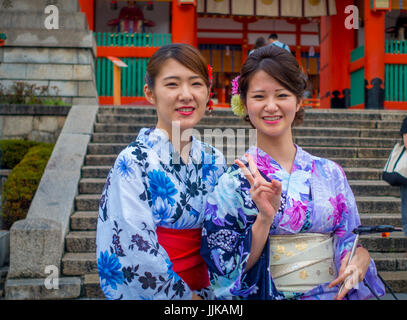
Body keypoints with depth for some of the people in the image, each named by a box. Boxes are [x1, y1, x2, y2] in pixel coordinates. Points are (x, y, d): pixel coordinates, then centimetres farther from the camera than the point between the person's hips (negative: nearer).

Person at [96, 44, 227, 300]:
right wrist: (190, 296, -15)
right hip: (153, 294, -5)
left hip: (205, 290, 5)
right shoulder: (134, 162, -19)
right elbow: (140, 258, -22)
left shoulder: (214, 161, -2)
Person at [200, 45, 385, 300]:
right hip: (267, 296, -4)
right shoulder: (233, 179, -6)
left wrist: (359, 261, -10)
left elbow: (353, 239, 9)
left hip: (332, 293, 4)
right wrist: (264, 218, -19)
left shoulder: (330, 173, 2)